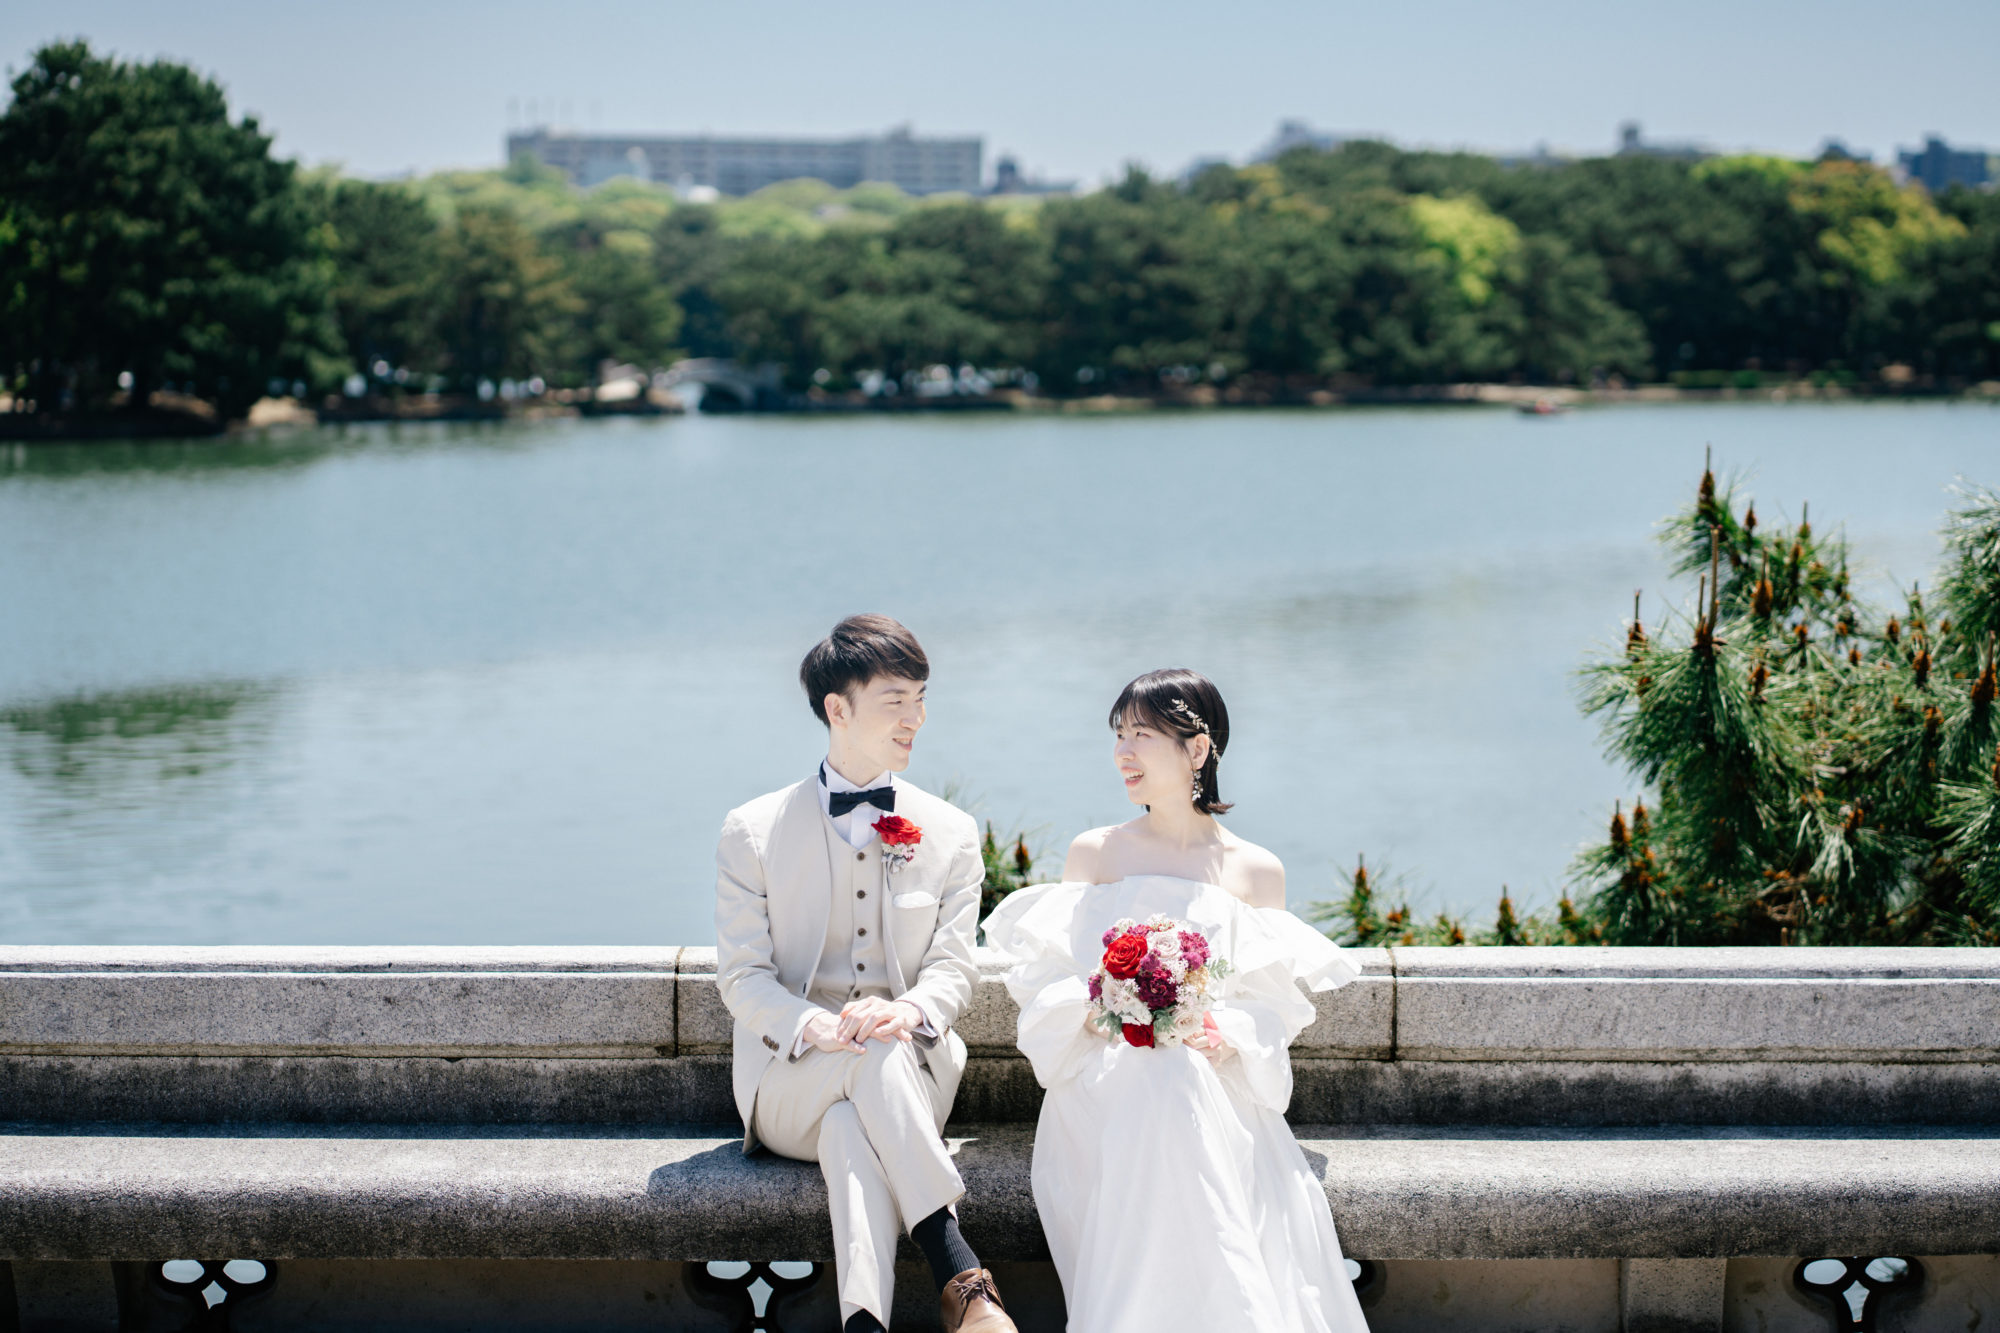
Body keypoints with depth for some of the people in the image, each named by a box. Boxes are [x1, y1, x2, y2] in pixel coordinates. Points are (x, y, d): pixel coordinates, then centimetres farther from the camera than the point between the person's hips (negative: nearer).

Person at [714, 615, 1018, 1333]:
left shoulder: (951, 834, 9)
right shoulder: (752, 831, 4)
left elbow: (953, 965, 2)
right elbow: (741, 976, -2)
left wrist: (911, 1010, -24)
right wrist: (815, 1028, -25)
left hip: (906, 1074, 2)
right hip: (788, 1089, -1)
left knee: (852, 1129, -36)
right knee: (872, 1057, -37)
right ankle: (959, 1274, -45)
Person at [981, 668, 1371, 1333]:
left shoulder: (1255, 871, 13)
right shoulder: (1093, 853, 15)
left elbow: (1268, 1004, 9)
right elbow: (1051, 975, 11)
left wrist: (1220, 1034, -14)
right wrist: (1097, 1012, -12)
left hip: (1220, 1076, 0)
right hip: (1104, 1072, 0)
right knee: (1161, 1082, -39)